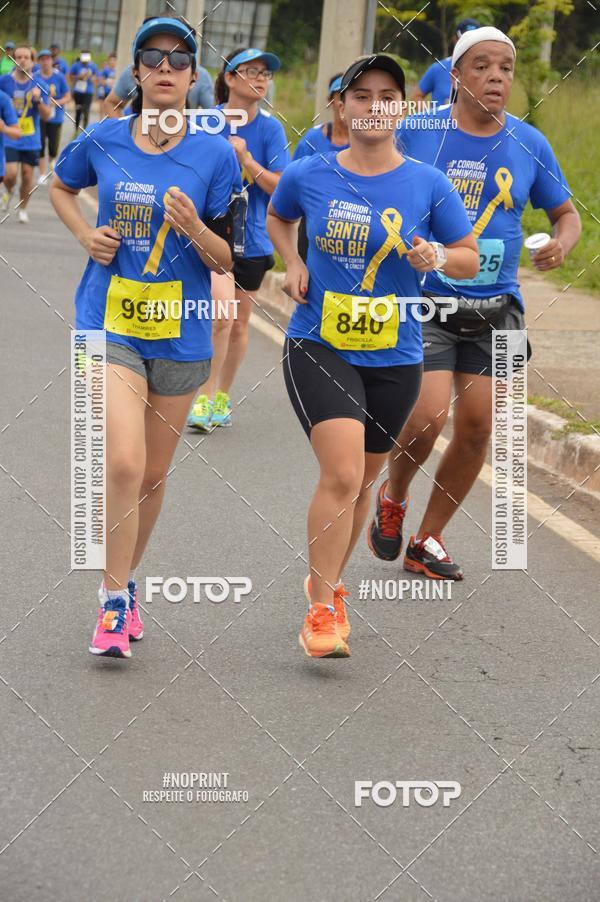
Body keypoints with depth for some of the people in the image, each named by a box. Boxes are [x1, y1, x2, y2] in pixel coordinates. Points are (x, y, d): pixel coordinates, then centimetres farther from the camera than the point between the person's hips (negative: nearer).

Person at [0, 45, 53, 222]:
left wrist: (38, 100, -21)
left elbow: (47, 115, -4)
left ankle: (23, 209, 28)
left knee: (27, 176, 6)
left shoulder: (38, 84, -3)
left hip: (31, 140, 1)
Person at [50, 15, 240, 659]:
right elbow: (60, 185, 22)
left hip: (179, 333, 1)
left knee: (153, 473, 12)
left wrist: (195, 229, -22)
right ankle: (114, 604, -5)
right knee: (124, 463, -17)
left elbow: (228, 260, -1)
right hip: (109, 322, -1)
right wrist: (87, 235, 4)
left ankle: (125, 583, 35)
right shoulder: (102, 142, -1)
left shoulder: (215, 155, -4)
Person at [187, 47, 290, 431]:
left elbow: (281, 187, -10)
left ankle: (223, 397, 32)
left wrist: (246, 159, -21)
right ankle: (205, 398, -8)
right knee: (223, 314, -21)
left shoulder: (270, 128, -4)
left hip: (252, 239, 2)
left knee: (239, 324, 12)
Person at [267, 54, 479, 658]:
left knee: (360, 480, 15)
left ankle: (326, 580, 40)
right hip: (318, 347, -2)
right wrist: (293, 265, 3)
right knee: (342, 474, -19)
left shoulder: (428, 184, -3)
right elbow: (277, 217, 20)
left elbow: (471, 260, 5)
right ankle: (321, 611, -9)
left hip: (394, 357, 2)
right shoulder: (308, 175, -2)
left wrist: (438, 257, -16)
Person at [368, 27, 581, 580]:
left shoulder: (530, 144, 1)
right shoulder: (417, 131, -5)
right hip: (424, 299, -3)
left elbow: (566, 213, 14)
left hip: (494, 308, 3)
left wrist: (562, 245, -9)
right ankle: (393, 498, 16)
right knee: (429, 415, -17)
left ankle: (428, 540, 22)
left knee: (476, 428, 2)